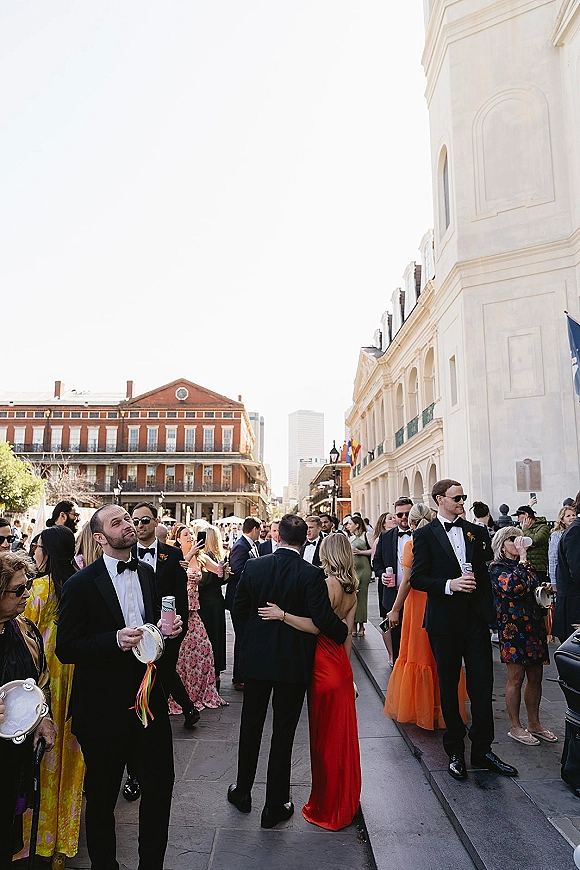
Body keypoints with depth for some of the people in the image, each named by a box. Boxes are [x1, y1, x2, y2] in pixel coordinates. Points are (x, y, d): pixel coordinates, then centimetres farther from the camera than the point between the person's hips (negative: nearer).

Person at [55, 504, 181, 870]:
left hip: (149, 698, 5)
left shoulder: (146, 572, 4)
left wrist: (168, 627, -5)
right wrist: (116, 640, -27)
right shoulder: (81, 585, -14)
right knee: (102, 796, 16)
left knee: (160, 784, 14)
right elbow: (66, 649, -14)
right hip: (105, 707, -5)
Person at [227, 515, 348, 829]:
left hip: (257, 658, 3)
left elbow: (239, 610, -2)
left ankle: (242, 790, 38)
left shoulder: (254, 566, -9)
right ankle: (275, 805, 24)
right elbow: (324, 620, -20)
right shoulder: (312, 574, -19)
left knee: (251, 724, 21)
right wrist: (344, 632, 0)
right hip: (294, 662, -3)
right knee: (283, 731, 11)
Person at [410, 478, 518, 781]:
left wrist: (488, 609, 5)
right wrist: (449, 584, -22)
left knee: (482, 685, 6)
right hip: (445, 620, -2)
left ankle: (482, 749, 21)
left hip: (476, 618, 3)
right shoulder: (425, 535, -4)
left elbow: (485, 571, 11)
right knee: (448, 686, 11)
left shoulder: (476, 532, 7)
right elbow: (417, 578, -9)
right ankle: (455, 750, 26)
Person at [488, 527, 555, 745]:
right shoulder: (497, 567, -7)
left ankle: (534, 723, 27)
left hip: (534, 626, 7)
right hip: (512, 626, -7)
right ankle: (515, 727, 14)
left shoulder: (526, 565, 15)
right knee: (516, 678, 0)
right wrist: (523, 558, -20)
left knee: (535, 677, 12)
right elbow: (513, 587, -26)